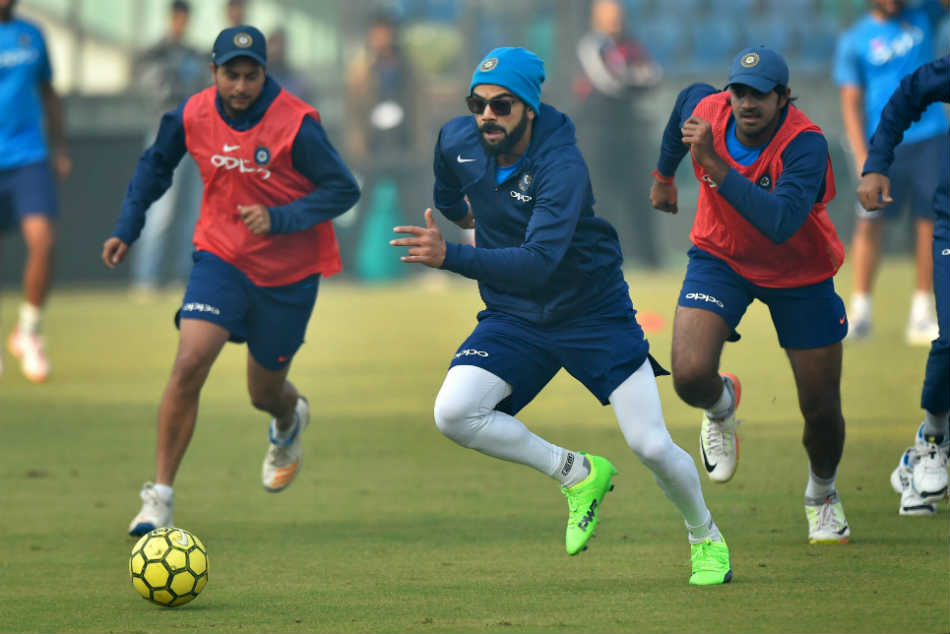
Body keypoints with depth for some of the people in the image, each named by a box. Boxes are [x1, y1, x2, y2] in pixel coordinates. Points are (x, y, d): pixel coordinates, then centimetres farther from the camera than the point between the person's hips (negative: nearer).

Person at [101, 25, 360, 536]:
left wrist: (278, 219, -29)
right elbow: (156, 164, 11)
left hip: (289, 272, -2)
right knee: (189, 364, -19)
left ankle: (290, 421, 54)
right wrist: (126, 229, 4)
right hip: (221, 258, 2)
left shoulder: (295, 124, -21)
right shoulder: (191, 116, -9)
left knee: (266, 393, 12)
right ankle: (160, 495, -10)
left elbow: (343, 189, -17)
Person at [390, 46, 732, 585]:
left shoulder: (562, 166, -29)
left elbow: (539, 262, -42)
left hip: (595, 313, -5)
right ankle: (577, 474, 0)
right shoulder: (458, 142, -11)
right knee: (454, 414, -20)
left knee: (652, 447, -9)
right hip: (514, 318, 5)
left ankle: (706, 539, 22)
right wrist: (453, 206, 38)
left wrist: (449, 256, -51)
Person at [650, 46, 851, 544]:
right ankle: (721, 406, 17)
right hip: (721, 259, 2)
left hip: (800, 276, -2)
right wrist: (665, 176, 22)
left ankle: (822, 495, 38)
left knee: (821, 412, 4)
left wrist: (714, 163, -48)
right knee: (691, 377, -22)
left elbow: (781, 223, -47)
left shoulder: (805, 145, -32)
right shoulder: (706, 109, -19)